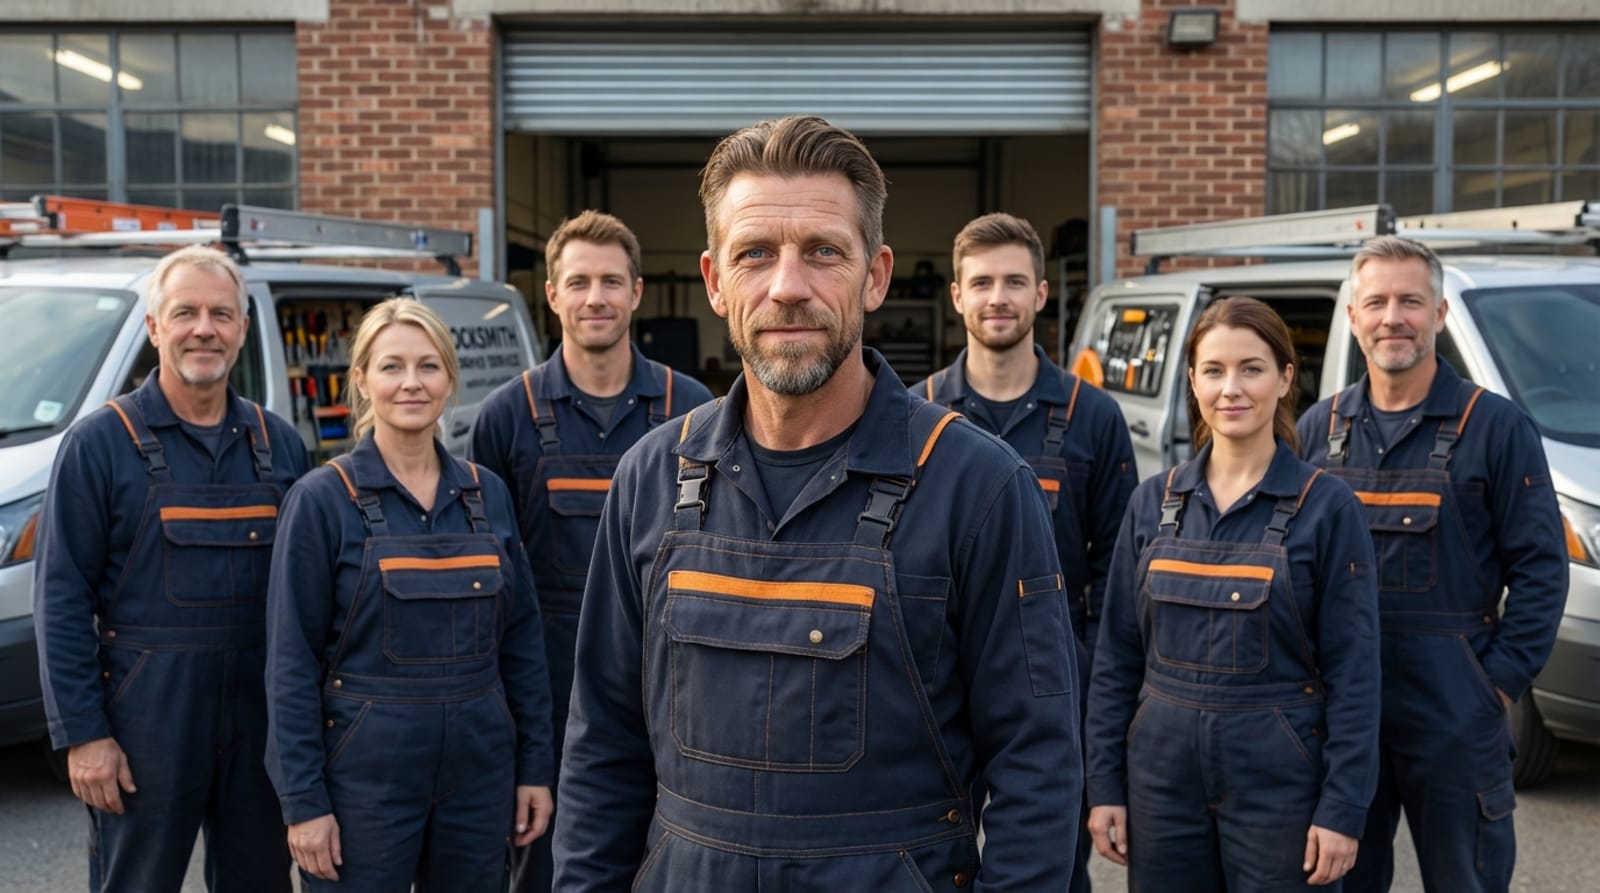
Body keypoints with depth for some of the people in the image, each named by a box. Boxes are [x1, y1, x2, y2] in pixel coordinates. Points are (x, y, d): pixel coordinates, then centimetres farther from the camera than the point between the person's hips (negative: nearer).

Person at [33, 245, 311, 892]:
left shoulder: (279, 445, 7)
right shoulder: (100, 444, -5)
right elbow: (61, 601, -7)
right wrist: (81, 734, -11)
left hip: (262, 715, 4)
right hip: (146, 717, -3)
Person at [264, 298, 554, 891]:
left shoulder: (487, 494, 4)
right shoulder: (322, 498, -7)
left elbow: (521, 641, 8)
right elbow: (291, 663, -8)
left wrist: (535, 765, 5)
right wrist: (303, 800, -10)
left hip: (479, 768, 4)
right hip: (364, 774, -3)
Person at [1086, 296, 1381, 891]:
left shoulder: (1326, 506, -6)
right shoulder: (1154, 501, 3)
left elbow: (1353, 670, -7)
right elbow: (1118, 653, 5)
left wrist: (1343, 808, -11)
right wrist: (1104, 784, 2)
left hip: (1280, 778, -3)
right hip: (1162, 770, 3)